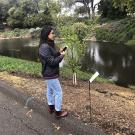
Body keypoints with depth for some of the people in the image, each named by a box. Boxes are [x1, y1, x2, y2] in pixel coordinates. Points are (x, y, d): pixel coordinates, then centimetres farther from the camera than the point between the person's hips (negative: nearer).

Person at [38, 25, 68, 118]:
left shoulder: (49, 45, 5)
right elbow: (52, 62, -25)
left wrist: (59, 53, -1)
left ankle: (51, 107, 39)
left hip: (50, 73, 10)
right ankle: (58, 112, 16)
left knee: (50, 90, 22)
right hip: (50, 74, -10)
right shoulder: (44, 47, -26)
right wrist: (62, 55, -14)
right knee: (58, 92, 2)